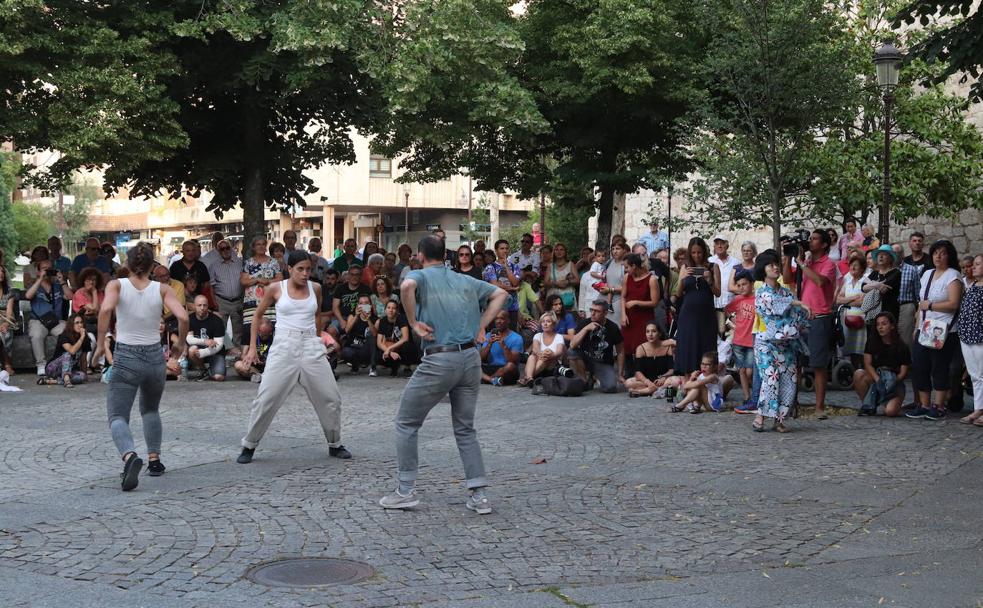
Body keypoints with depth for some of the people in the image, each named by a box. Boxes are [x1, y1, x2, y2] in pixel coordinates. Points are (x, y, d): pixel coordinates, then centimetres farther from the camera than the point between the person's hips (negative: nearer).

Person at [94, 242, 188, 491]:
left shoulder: (117, 285, -3)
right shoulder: (162, 289, 0)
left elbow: (106, 309, -22)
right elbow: (182, 317, -13)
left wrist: (100, 343, -13)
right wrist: (180, 344, 3)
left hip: (125, 358, -2)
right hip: (155, 358, 3)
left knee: (117, 416, -2)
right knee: (151, 410, 27)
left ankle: (129, 456, -30)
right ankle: (154, 459, 19)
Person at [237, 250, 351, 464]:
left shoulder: (315, 288, 4)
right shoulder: (275, 289, -2)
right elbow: (257, 315, 10)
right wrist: (252, 346, 6)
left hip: (311, 348, 3)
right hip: (283, 348, -3)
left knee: (331, 398, 4)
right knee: (266, 400, -5)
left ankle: (335, 445, 21)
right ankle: (249, 446, 10)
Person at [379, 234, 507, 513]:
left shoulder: (420, 275, 1)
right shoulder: (465, 280, 16)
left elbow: (407, 286, -23)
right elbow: (500, 294, 19)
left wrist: (413, 322, -12)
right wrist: (481, 325, 13)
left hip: (439, 361, -5)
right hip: (471, 357, 5)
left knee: (407, 423, 11)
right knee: (465, 428, 15)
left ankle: (406, 491, 11)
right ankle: (479, 495, 8)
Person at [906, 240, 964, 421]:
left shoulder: (952, 275, -6)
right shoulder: (927, 274, 16)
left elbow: (953, 304, -17)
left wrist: (930, 305, -10)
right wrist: (916, 327, 16)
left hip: (943, 332, -7)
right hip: (924, 331, 7)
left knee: (939, 369, -2)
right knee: (919, 367, 5)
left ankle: (938, 407, 5)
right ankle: (924, 405, 13)